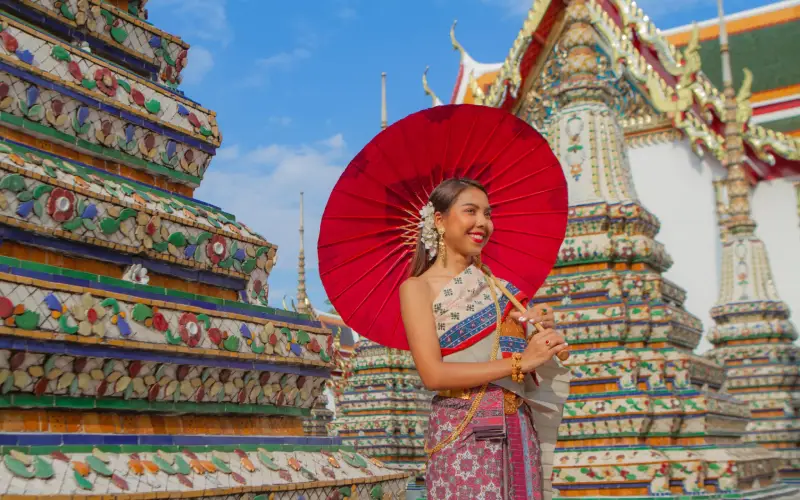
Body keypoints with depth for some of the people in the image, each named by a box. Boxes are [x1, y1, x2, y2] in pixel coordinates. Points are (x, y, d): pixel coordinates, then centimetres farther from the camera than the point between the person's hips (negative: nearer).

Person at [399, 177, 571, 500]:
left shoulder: (493, 282, 12)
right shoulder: (418, 288, -3)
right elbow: (433, 374, -15)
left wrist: (542, 329, -6)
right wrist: (519, 362, -17)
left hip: (519, 427, 5)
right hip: (462, 432, -5)